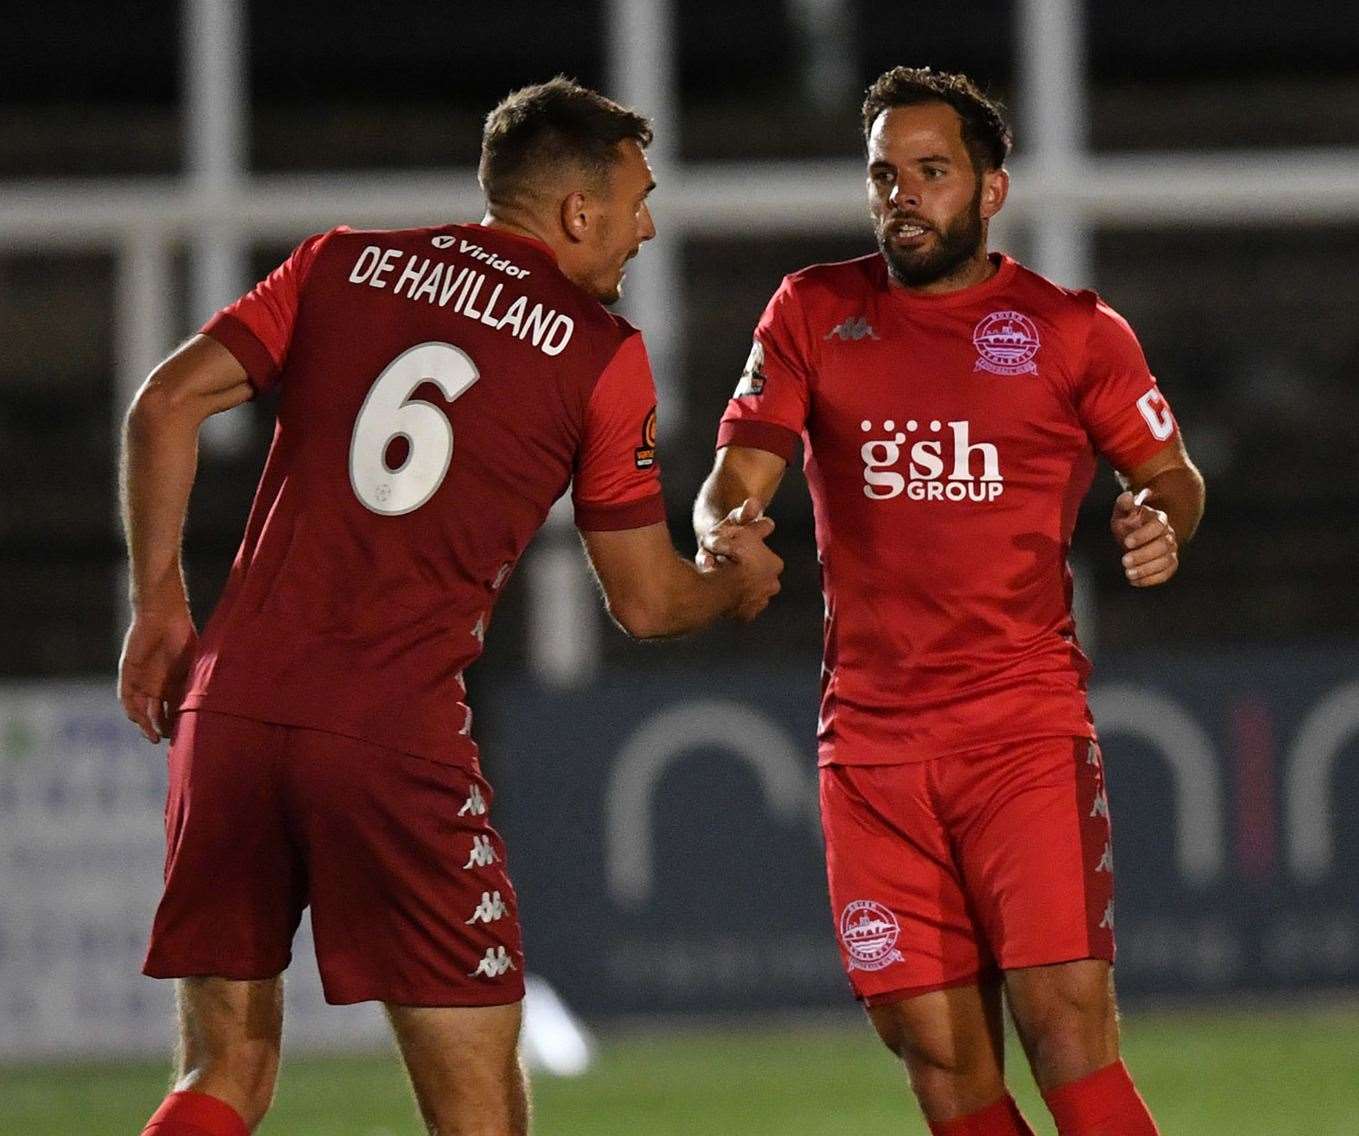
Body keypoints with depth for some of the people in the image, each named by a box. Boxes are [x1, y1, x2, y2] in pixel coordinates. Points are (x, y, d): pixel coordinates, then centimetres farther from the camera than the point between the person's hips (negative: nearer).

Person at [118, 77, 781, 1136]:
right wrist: (738, 584, 32)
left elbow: (166, 405, 6)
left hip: (233, 702, 4)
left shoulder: (343, 263, 14)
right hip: (398, 732, -4)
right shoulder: (602, 353, 4)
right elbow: (646, 601, 11)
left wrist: (159, 606, 13)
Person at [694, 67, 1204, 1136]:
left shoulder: (1074, 329, 4)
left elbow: (1173, 475, 13)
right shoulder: (814, 313, 9)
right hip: (872, 741, 2)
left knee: (1068, 1028, -16)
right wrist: (722, 533, -18)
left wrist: (1162, 522, -11)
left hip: (1026, 726, -2)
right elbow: (739, 474, 5)